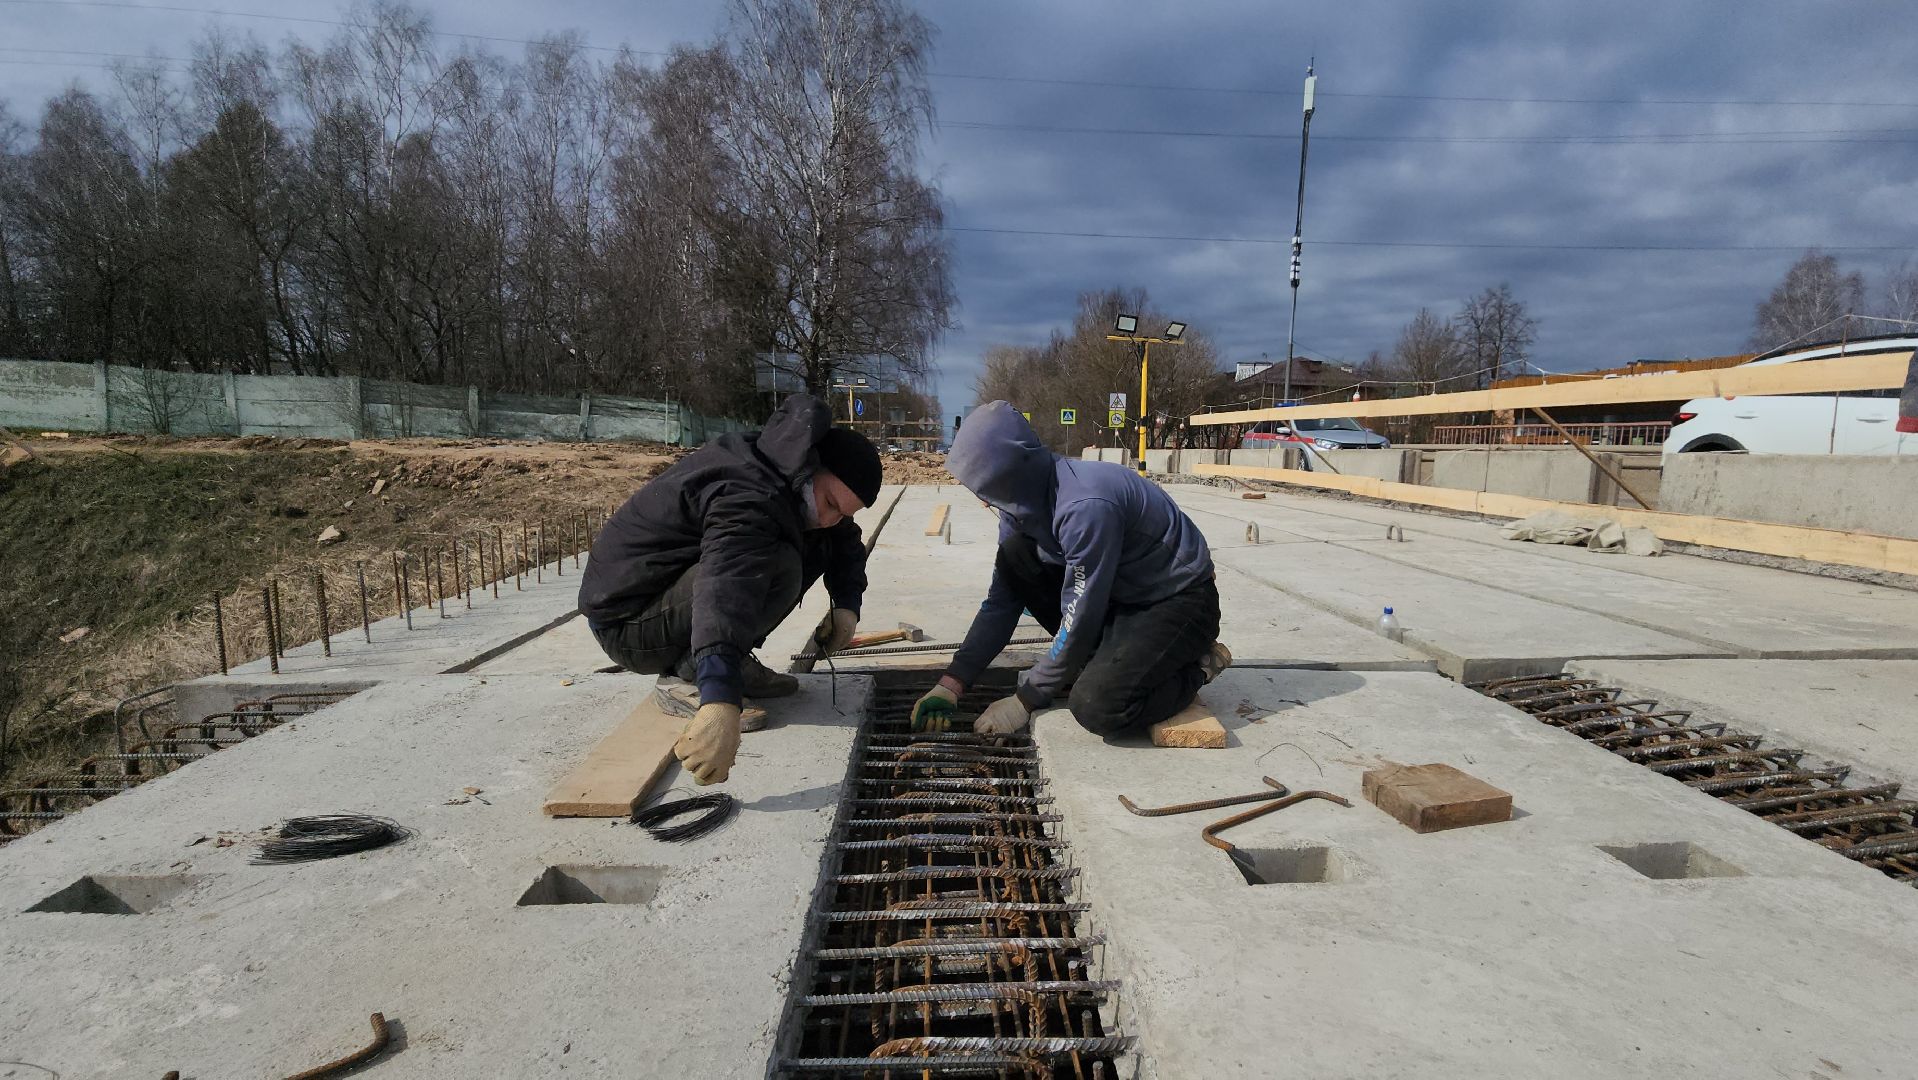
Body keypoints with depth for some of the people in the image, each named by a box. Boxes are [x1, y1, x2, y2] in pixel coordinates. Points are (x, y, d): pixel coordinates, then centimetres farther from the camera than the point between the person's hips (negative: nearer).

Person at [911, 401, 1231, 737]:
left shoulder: (1085, 506, -33)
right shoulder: (1023, 502, -5)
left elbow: (1078, 622, -26)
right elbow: (1000, 601, 0)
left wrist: (1025, 701, -15)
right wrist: (951, 683, -7)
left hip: (1181, 600, -8)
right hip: (1120, 593, 8)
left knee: (1095, 706, -29)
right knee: (1014, 556, -9)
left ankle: (1196, 666, 0)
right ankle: (1098, 660, 4)